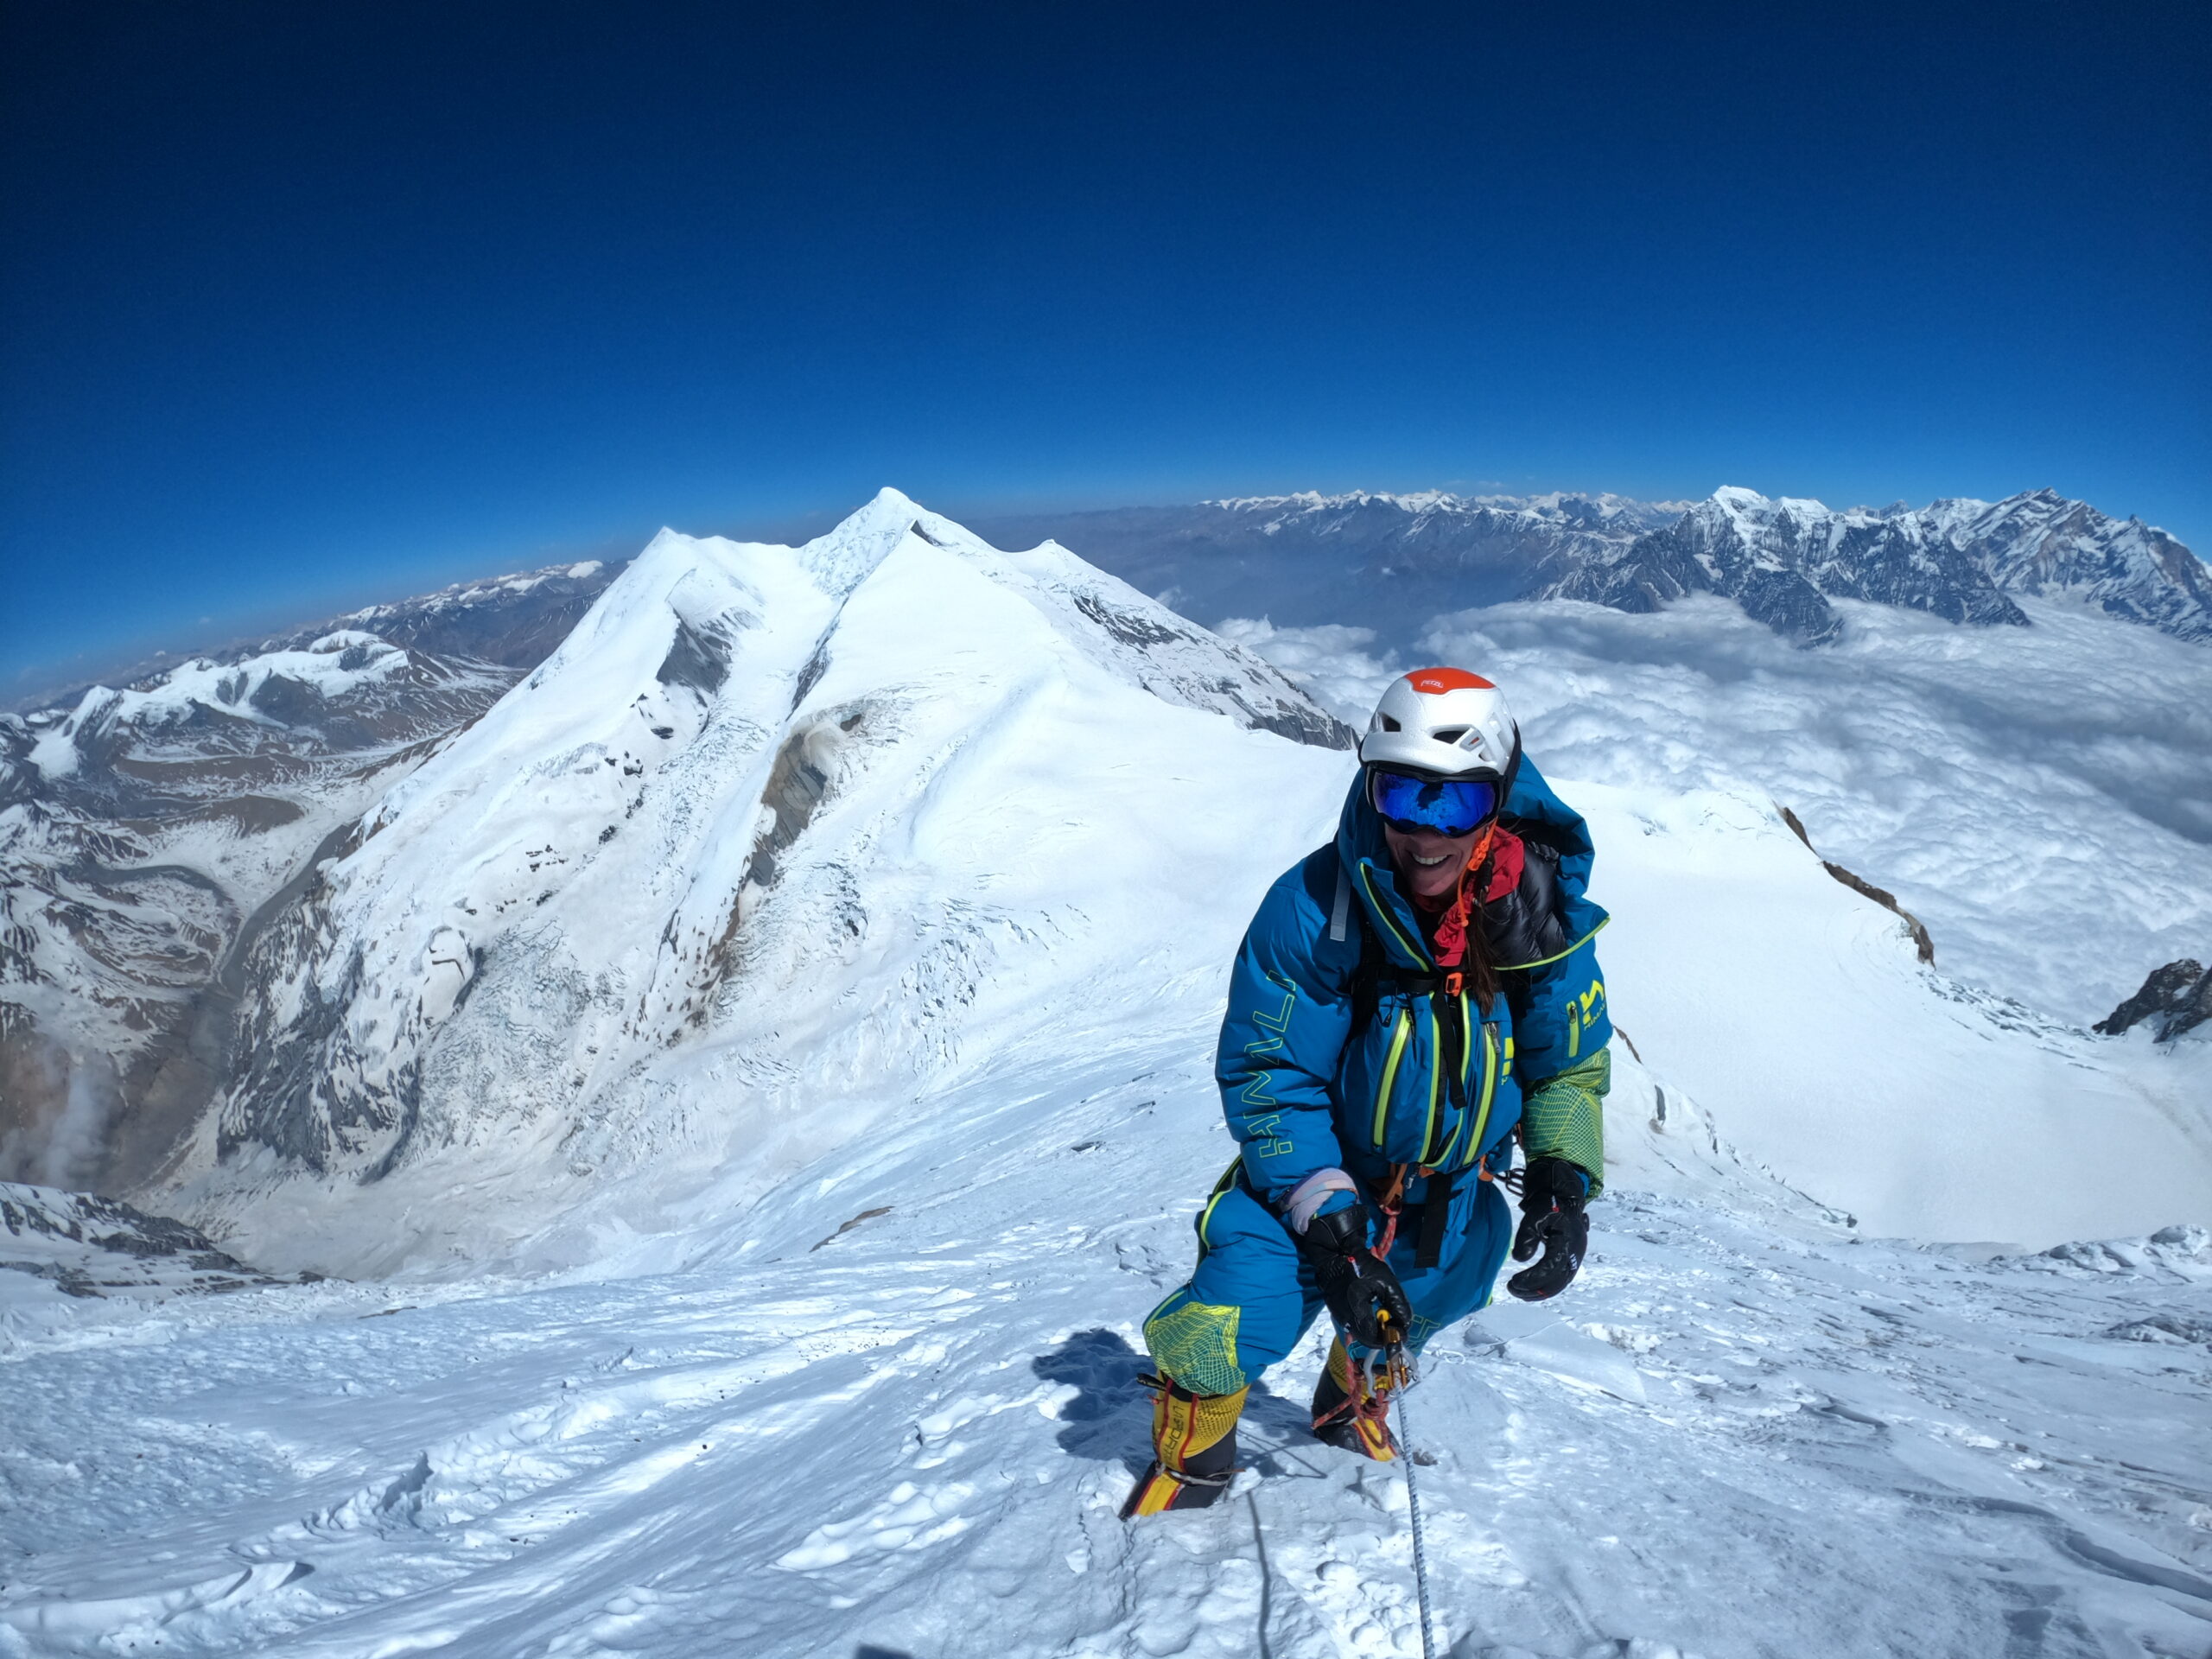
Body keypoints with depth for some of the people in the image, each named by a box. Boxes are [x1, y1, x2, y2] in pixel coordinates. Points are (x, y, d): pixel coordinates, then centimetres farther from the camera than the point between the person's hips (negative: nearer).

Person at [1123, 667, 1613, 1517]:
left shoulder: (1542, 912, -19)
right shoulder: (1312, 909, -30)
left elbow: (1571, 1064, -4)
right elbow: (1267, 1075, -23)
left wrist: (1563, 1181, -17)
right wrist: (1328, 1215, -28)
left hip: (1453, 1192, 4)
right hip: (1317, 1171, -3)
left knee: (1400, 1319, 27)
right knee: (1229, 1319, -17)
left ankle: (1357, 1399, 62)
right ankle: (1192, 1446, 17)